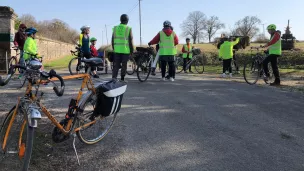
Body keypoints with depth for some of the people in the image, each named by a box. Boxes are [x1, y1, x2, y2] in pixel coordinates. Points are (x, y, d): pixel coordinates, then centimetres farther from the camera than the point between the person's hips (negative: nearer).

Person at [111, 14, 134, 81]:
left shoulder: (115, 28, 7)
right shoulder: (129, 29, -5)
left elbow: (112, 40, 10)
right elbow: (131, 41, -5)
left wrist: (114, 48, 18)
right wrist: (132, 51, 2)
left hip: (117, 50, 3)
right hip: (125, 50, -3)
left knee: (116, 65, 7)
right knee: (124, 65, 6)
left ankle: (114, 78, -1)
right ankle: (122, 79, 12)